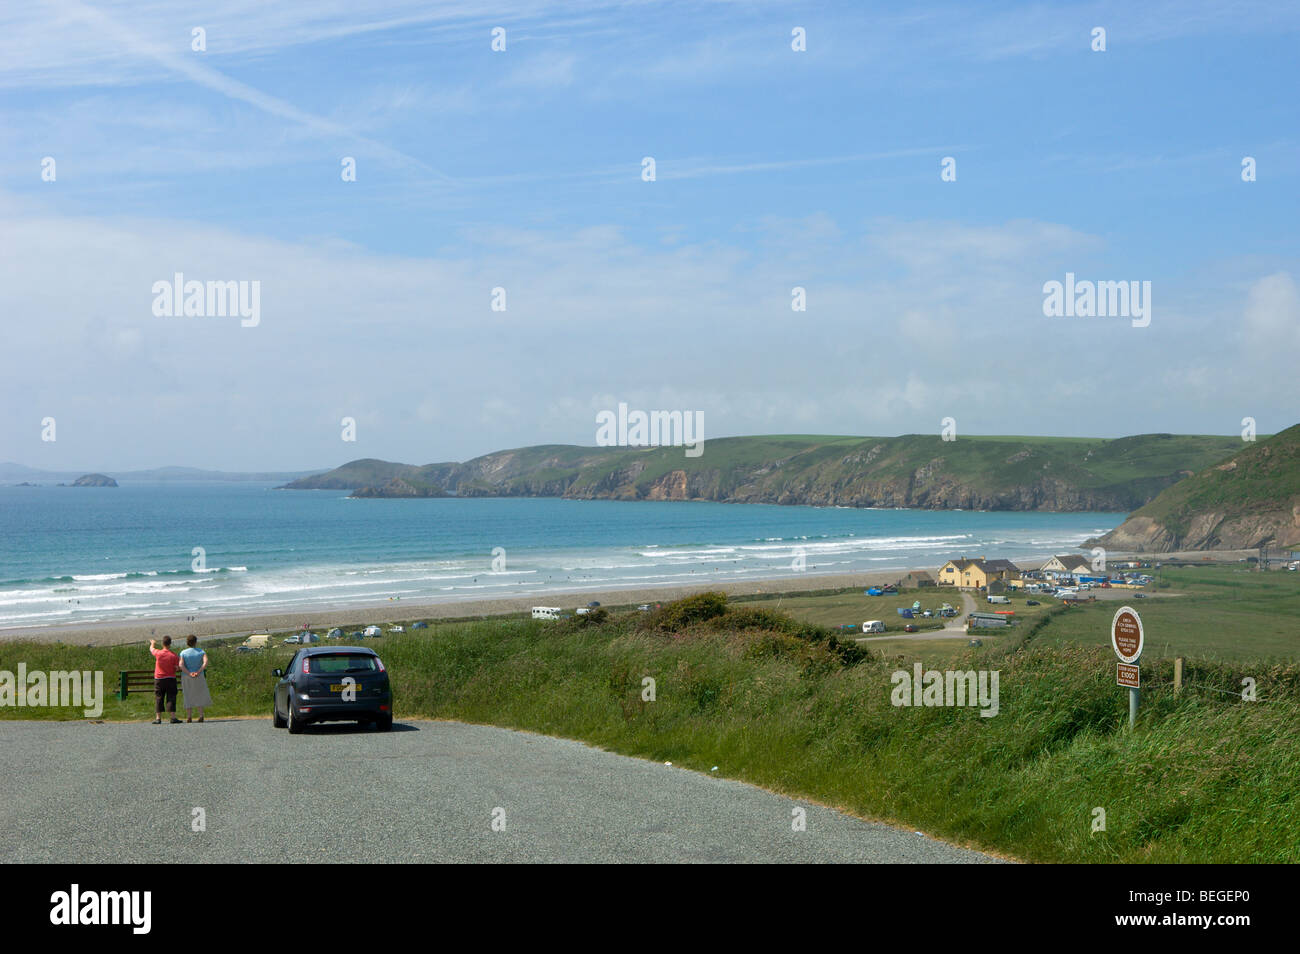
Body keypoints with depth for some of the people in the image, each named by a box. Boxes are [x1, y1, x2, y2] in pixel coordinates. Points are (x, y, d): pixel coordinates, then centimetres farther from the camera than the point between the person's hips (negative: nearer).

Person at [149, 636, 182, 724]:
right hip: (171, 679, -1)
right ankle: (173, 717, -7)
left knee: (158, 699, 7)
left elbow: (151, 649, 15)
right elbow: (176, 668, -8)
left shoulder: (158, 653, -7)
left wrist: (153, 643, 37)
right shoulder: (174, 656, -9)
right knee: (171, 698, 0)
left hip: (159, 679, 1)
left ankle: (158, 718, 6)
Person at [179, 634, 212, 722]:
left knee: (189, 697, 8)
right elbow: (206, 662, -17)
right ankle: (201, 716, -4)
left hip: (186, 678, 0)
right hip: (199, 678, 0)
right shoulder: (201, 652, 0)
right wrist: (198, 672, -20)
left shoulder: (183, 653, 0)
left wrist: (189, 674, -17)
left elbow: (181, 665, -14)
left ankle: (189, 717, 0)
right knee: (200, 696, 10)